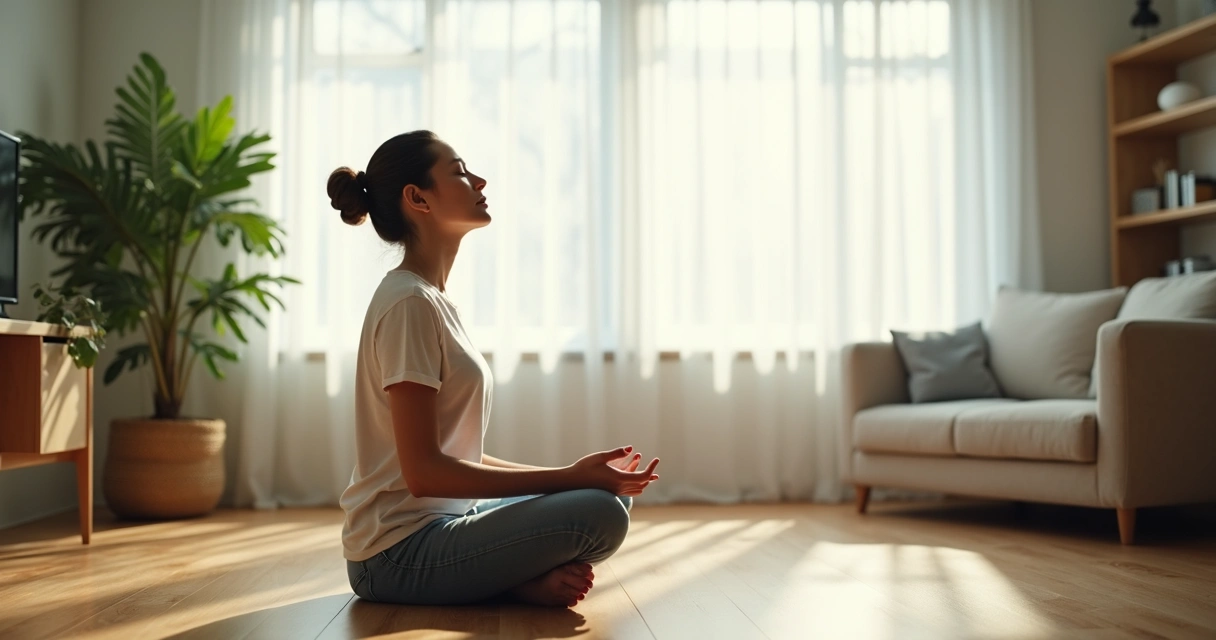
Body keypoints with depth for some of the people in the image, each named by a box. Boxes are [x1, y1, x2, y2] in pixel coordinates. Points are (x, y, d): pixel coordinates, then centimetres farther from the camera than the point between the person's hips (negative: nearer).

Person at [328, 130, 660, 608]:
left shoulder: (435, 300, 13)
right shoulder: (409, 303, -16)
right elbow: (424, 472, -22)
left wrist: (574, 476, 4)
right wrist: (569, 478, -19)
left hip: (442, 519, 10)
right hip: (400, 554, -10)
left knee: (613, 494, 10)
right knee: (598, 514, -25)